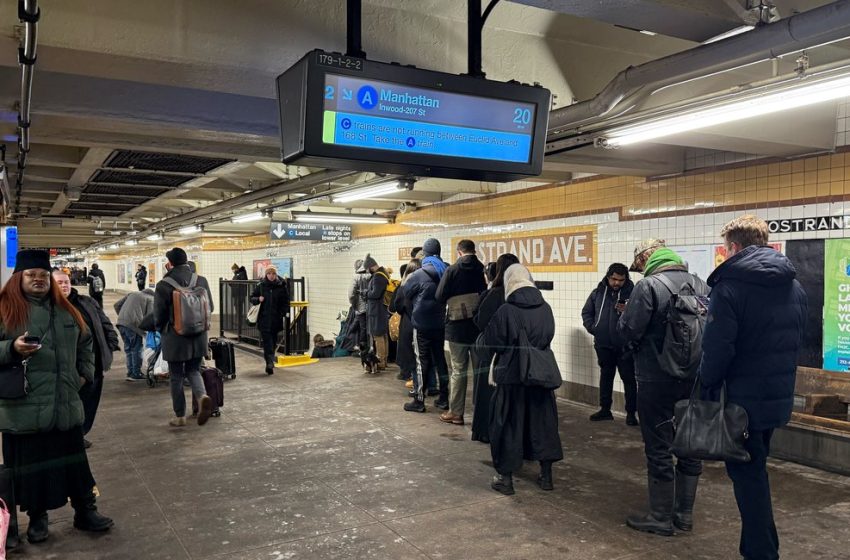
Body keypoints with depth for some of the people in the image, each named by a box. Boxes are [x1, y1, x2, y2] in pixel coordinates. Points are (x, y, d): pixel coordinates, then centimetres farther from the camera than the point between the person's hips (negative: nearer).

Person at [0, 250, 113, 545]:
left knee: (74, 461, 11)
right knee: (31, 465, 7)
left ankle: (85, 511, 23)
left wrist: (85, 373, 15)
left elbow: (85, 343, 23)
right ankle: (37, 517, 24)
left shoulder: (66, 310, 12)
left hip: (66, 405, 4)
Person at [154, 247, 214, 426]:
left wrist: (162, 331, 14)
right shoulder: (201, 281, -2)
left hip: (175, 338, -3)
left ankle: (180, 416, 18)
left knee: (176, 377, 11)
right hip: (198, 337, 3)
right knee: (193, 371, 18)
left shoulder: (163, 285, -14)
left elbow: (159, 315, -7)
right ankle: (202, 396, -10)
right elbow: (210, 307, 6)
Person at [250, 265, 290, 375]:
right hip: (264, 319, -1)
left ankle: (269, 364, 25)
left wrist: (284, 313, -8)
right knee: (267, 341, -11)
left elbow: (286, 302, 5)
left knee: (273, 341, 11)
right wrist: (258, 299, -10)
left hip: (276, 319, 1)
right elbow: (252, 298, 12)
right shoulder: (260, 286, 3)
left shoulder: (282, 286, 1)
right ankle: (270, 363, -18)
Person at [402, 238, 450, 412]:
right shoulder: (447, 272, 2)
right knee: (440, 359, 13)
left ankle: (419, 400, 3)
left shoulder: (418, 275, -12)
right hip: (440, 324, 5)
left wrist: (413, 314, 16)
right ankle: (443, 398, 17)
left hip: (422, 324, -5)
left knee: (422, 361, 0)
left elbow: (407, 296, 0)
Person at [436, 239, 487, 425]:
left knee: (459, 371, 5)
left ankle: (456, 413, 9)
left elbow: (440, 297, -9)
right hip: (480, 327, 2)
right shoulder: (483, 270, -1)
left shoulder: (452, 270, -8)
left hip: (457, 328, -2)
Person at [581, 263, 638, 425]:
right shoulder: (598, 293, 5)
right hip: (603, 345, 4)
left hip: (625, 346, -4)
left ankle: (631, 413, 10)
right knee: (605, 376, 15)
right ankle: (605, 409, 27)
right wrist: (592, 328, 3)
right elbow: (586, 312, 16)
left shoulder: (632, 293, -6)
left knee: (628, 378, 2)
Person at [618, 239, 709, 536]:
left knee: (659, 449, 4)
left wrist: (625, 314, 3)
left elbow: (628, 331, -16)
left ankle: (661, 517, 14)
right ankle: (684, 512, 27)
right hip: (694, 378, 6)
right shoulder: (699, 284, 5)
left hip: (657, 380, -6)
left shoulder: (648, 286, -14)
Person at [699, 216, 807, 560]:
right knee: (755, 470, 21)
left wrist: (708, 388, -8)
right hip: (780, 397, 8)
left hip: (744, 399, -7)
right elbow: (796, 341, 13)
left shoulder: (730, 285, -17)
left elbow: (717, 347, -20)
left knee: (747, 474, 4)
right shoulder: (794, 286, 7)